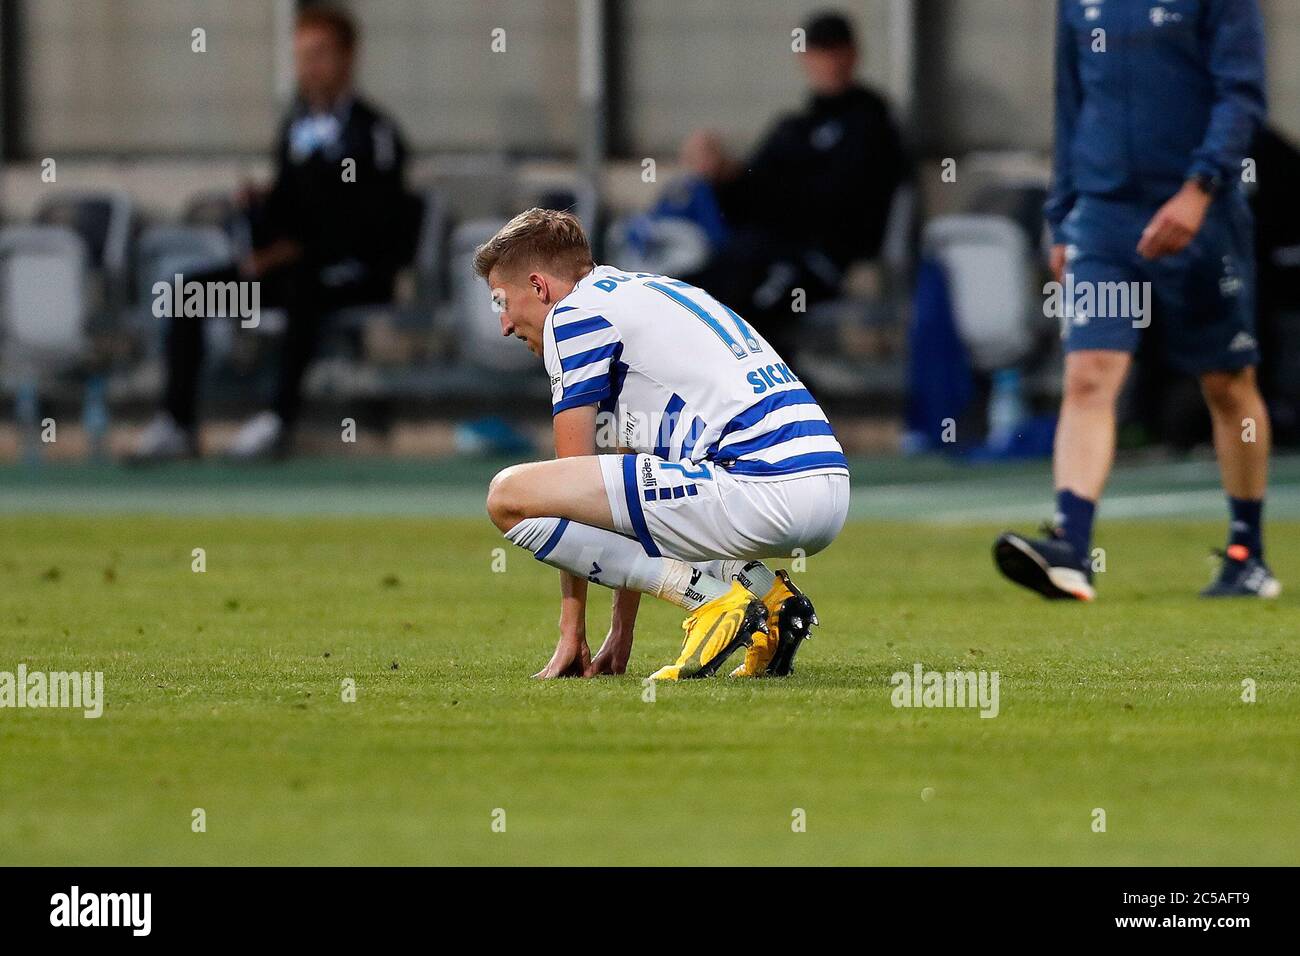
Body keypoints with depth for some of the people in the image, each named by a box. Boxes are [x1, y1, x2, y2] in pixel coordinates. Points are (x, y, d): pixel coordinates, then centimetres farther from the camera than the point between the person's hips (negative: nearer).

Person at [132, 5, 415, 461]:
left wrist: (299, 250, -18)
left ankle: (281, 416, -38)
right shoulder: (297, 128, 16)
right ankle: (177, 421, -15)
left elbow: (374, 220, -15)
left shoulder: (374, 131, -6)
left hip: (357, 271, -7)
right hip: (294, 264, 7)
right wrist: (261, 208, -7)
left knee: (301, 284, -40)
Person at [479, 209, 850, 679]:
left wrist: (571, 633, 10)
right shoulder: (642, 295, 30)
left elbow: (572, 476, 4)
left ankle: (708, 594, -10)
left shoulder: (573, 315, 3)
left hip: (755, 490, -9)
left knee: (510, 497, -9)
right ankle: (765, 592, 13)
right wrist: (621, 635, 32)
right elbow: (636, 466, 32)